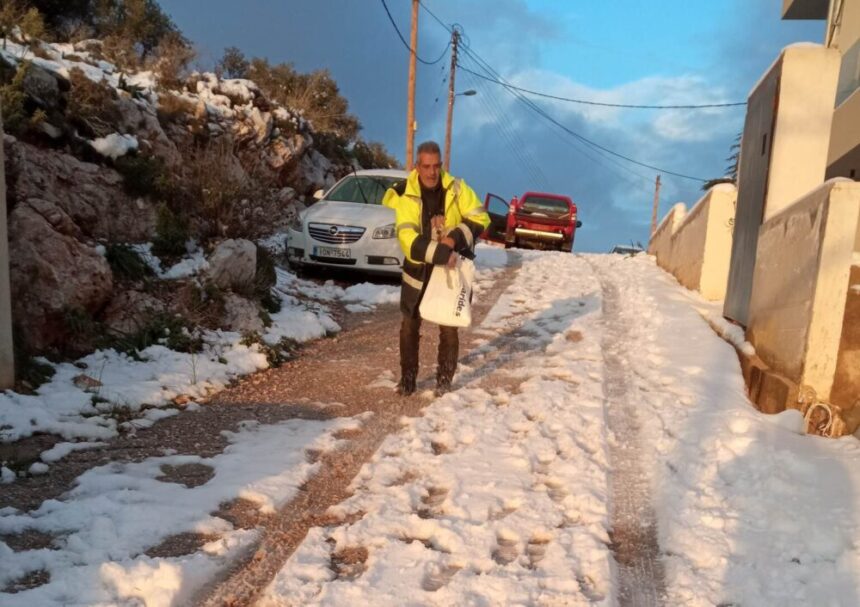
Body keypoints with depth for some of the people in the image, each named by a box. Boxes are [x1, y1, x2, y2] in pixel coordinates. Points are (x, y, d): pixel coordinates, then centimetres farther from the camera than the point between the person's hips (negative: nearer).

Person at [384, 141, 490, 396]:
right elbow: (407, 239, -24)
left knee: (449, 328, 8)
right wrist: (440, 253, -34)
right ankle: (408, 377, 24)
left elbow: (480, 218, -7)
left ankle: (444, 379, 24)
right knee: (409, 326, 7)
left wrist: (455, 238, -22)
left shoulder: (457, 188, -8)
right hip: (418, 271, 0)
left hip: (451, 270, 1)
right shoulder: (406, 196, -14)